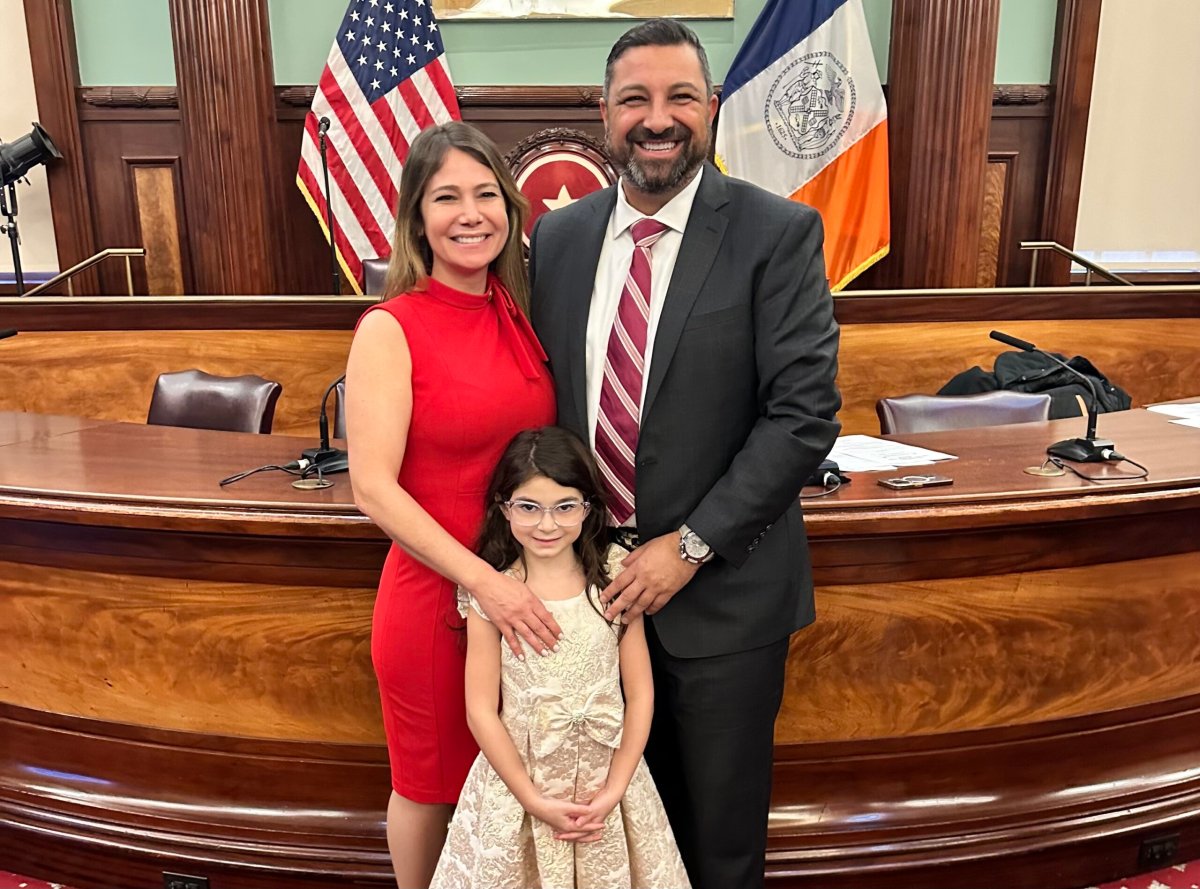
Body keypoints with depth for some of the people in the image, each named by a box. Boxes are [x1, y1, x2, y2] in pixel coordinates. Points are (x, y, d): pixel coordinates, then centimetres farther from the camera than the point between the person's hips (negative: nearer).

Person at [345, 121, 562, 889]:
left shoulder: (521, 315, 2)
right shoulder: (391, 329, -13)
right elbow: (373, 488, -18)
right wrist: (483, 580, -23)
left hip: (528, 590, 5)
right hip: (436, 592, -4)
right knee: (433, 783, 18)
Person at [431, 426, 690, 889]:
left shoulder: (615, 578, -9)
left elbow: (640, 693, -4)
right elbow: (481, 710, -9)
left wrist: (615, 790, -8)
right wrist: (534, 800, -10)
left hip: (606, 776, 1)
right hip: (518, 777, -1)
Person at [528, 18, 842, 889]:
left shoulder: (778, 233, -9)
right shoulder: (559, 237, 3)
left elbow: (805, 412, -14)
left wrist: (690, 545, -17)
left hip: (722, 587, -3)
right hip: (596, 582, 4)